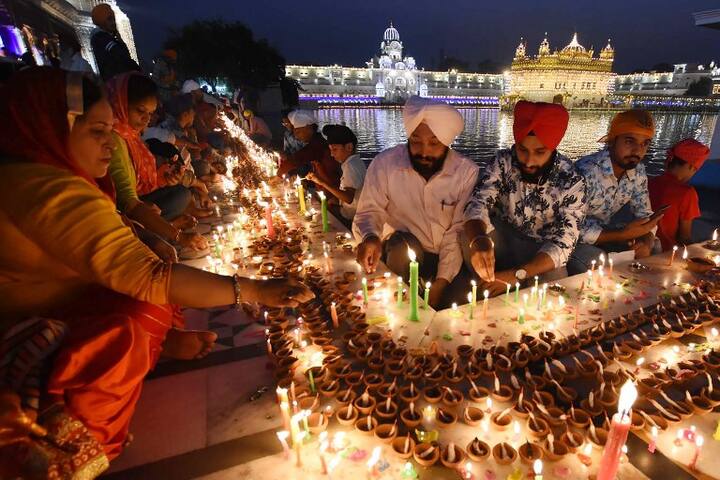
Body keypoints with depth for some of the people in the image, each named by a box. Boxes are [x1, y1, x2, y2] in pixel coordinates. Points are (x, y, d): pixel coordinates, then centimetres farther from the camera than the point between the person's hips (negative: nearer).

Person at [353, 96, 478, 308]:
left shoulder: (467, 171, -10)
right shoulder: (384, 163, -12)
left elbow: (459, 230, -10)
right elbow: (369, 211, -8)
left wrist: (441, 281, -19)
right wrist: (370, 237, -33)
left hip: (449, 258, 0)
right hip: (402, 251, 0)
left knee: (462, 297, -25)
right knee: (401, 247, -32)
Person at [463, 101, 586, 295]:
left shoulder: (571, 183, -19)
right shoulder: (503, 161, -16)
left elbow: (562, 243, -21)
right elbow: (478, 204, -25)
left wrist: (516, 275, -35)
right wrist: (479, 241, -49)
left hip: (541, 250, -1)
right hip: (502, 238, 1)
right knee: (469, 236, -28)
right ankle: (487, 289, -6)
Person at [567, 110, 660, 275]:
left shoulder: (638, 171, -4)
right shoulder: (586, 172, -30)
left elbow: (645, 214, 4)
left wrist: (647, 242, -18)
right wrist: (624, 235, -29)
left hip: (607, 231, 8)